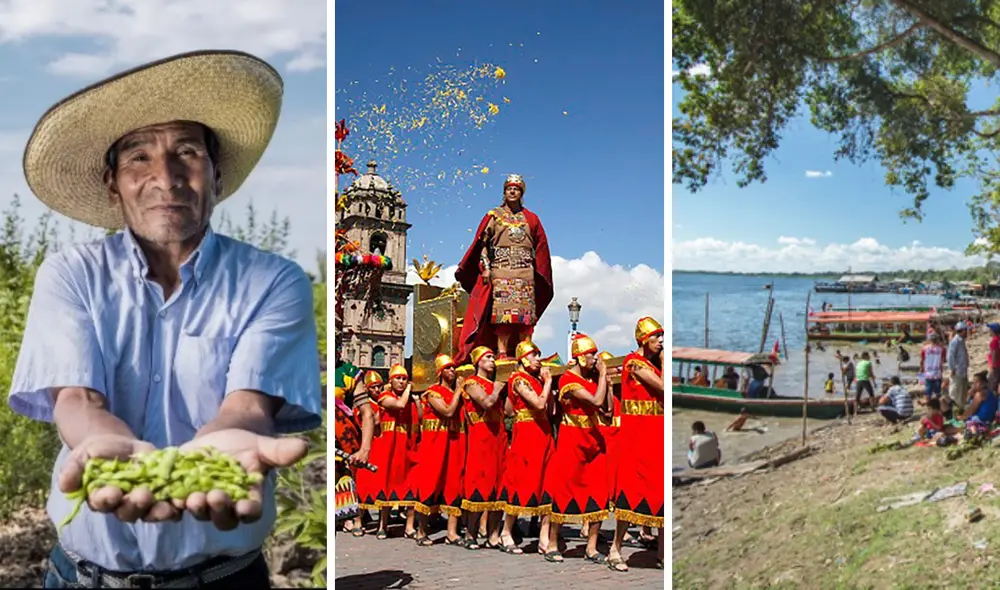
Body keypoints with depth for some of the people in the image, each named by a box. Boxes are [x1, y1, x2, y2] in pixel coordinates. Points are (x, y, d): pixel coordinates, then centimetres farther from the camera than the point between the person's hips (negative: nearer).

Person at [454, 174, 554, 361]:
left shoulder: (531, 219, 16)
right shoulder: (494, 216, 10)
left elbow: (540, 247, 17)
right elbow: (482, 243, 5)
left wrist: (538, 272, 8)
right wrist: (486, 267, -6)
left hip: (525, 272, 2)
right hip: (501, 270, -2)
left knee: (526, 313, -5)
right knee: (502, 311, -12)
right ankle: (502, 352, -15)